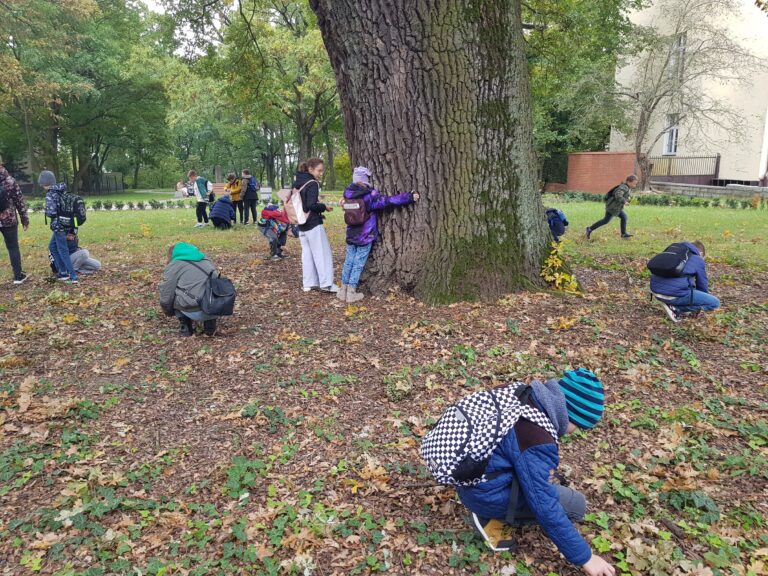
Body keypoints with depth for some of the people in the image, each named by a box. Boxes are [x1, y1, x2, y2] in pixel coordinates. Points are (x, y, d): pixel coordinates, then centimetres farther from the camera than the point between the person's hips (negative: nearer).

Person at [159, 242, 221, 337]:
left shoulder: (172, 266, 9)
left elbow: (166, 297, 6)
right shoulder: (205, 260, 27)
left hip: (197, 313, -5)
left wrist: (169, 312, 28)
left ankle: (185, 326, 16)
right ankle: (210, 323, 22)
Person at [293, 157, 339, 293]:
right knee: (322, 253, -1)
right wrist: (324, 207, -7)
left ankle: (309, 283, 14)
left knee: (307, 253, 11)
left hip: (302, 224, 8)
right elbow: (311, 205, -23)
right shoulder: (312, 184, -15)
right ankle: (326, 283, 0)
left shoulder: (297, 182, 9)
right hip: (313, 224, -8)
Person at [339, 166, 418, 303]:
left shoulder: (348, 193, 0)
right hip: (365, 236, -5)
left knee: (348, 261, 12)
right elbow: (390, 200, -15)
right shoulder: (370, 195, -14)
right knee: (358, 263, 1)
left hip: (351, 235, 5)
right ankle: (351, 293, 4)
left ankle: (343, 291, 16)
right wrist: (410, 197, -11)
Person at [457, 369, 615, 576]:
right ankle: (492, 518, 0)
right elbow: (545, 506, -23)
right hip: (484, 492, -9)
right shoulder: (537, 441, -28)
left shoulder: (527, 398, -1)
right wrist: (584, 557, -12)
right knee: (575, 505, -6)